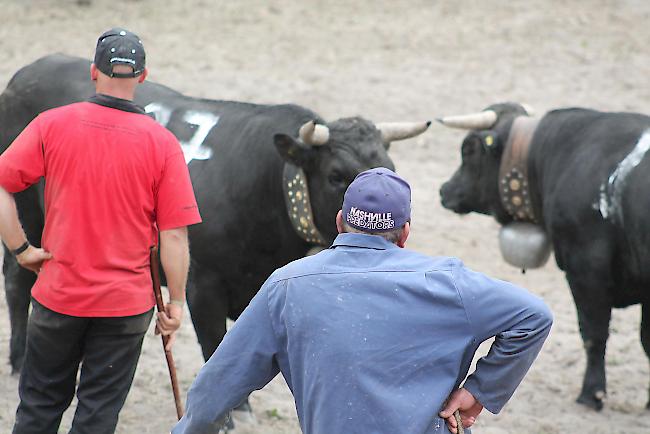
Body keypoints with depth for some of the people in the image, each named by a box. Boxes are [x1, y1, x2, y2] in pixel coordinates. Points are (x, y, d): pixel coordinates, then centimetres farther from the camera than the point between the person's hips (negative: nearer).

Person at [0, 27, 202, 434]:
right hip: (127, 305, -1)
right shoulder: (163, 144, -9)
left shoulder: (52, 125, -6)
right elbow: (175, 235, -8)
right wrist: (176, 303, 1)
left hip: (57, 297, 1)